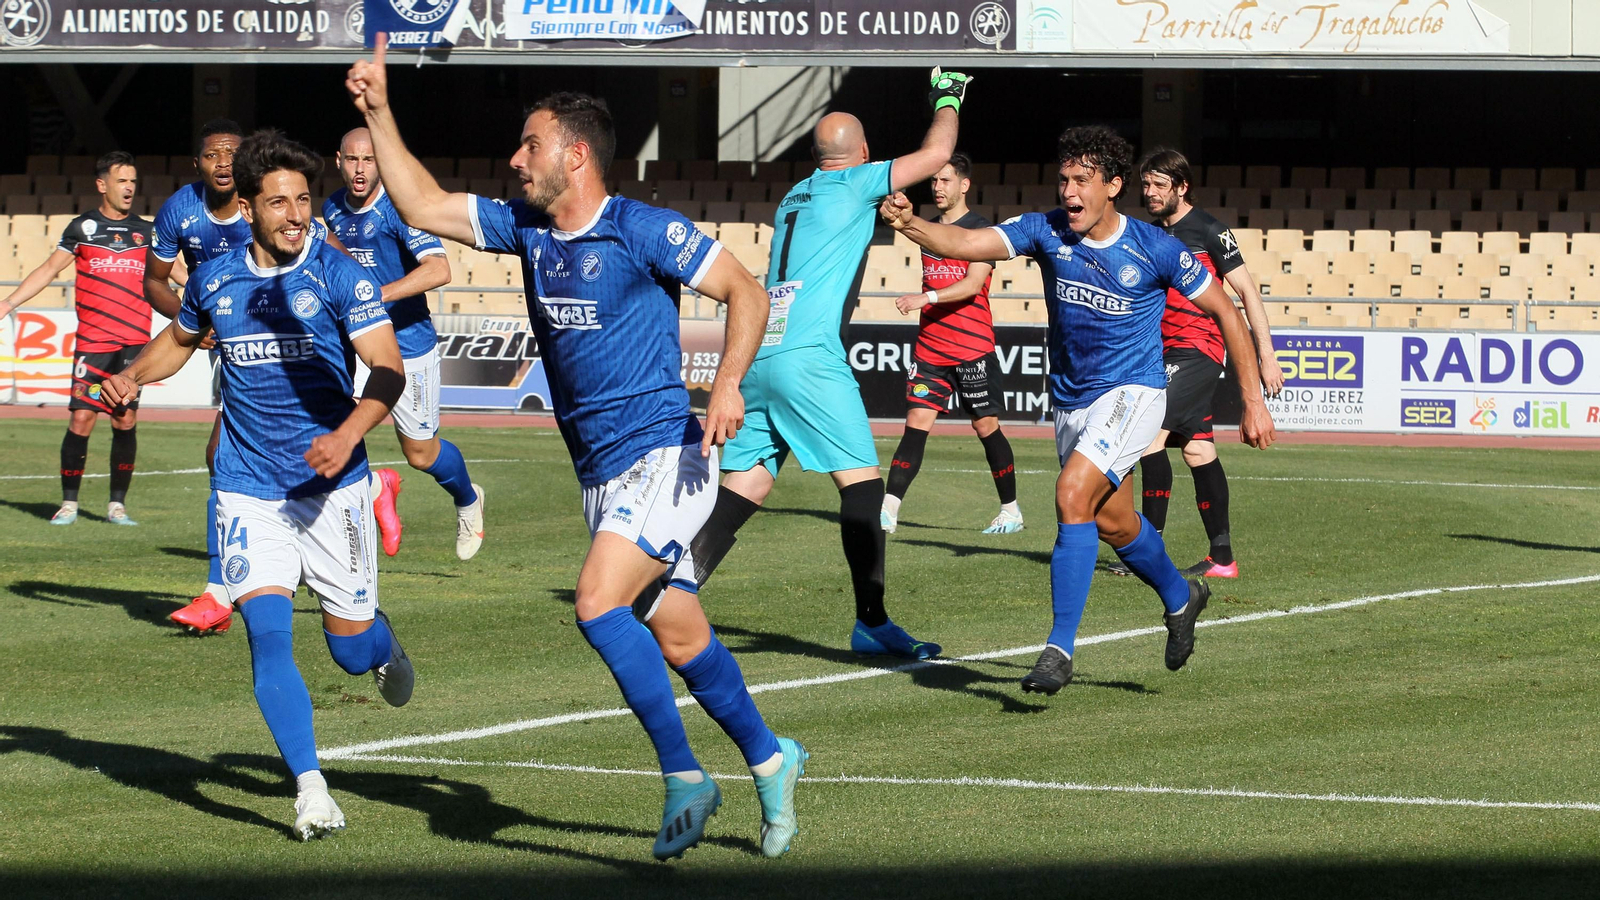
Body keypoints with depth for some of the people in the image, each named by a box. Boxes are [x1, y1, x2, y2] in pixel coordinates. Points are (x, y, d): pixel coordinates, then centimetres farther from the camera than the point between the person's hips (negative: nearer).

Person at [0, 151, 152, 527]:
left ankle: (118, 504, 9)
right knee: (81, 418, -7)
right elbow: (50, 268, 9)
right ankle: (69, 503, 4)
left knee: (125, 421, -1)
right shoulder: (82, 227, 7)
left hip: (135, 341, 2)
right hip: (92, 341, -1)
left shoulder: (146, 232, 11)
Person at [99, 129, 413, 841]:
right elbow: (180, 338, 25)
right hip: (248, 488, 2)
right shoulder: (214, 280, 3)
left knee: (351, 647, 6)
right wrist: (133, 377, 6)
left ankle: (386, 649, 45)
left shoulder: (338, 276, -8)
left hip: (331, 484, -2)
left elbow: (388, 369, -12)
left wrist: (347, 435, -28)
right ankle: (311, 790, -15)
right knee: (268, 632, -17)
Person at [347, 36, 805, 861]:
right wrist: (379, 116, 3)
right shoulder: (526, 229, 9)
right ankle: (768, 760, 28)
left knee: (598, 602, -22)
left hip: (663, 457, -7)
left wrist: (728, 384, -23)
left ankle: (683, 777, -16)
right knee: (680, 640, 10)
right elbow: (422, 207, 12)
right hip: (600, 473, 7)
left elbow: (745, 291, -9)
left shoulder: (642, 232, -11)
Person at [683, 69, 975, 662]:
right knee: (862, 483, -3)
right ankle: (871, 623, -7)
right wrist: (948, 99, 23)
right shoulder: (854, 185, 3)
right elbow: (935, 155, 6)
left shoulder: (794, 196, 23)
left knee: (744, 488, 7)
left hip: (756, 358, 7)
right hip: (808, 357, -7)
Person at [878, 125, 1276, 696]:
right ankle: (1180, 597, 48)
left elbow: (1224, 312, -2)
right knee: (1113, 524, 18)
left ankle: (1060, 649, -22)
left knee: (1073, 496, -25)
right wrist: (910, 225, -40)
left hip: (1132, 394, -5)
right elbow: (966, 243, -19)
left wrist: (1253, 400, -3)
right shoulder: (1047, 232, -7)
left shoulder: (1155, 250, -13)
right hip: (1071, 401, 5)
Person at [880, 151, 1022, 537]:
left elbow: (972, 284, -18)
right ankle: (888, 509, -14)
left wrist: (925, 298, -29)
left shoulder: (981, 230, -6)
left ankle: (1011, 510, 14)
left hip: (973, 349, -5)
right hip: (929, 348, 5)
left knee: (986, 425, 1)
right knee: (917, 422, -6)